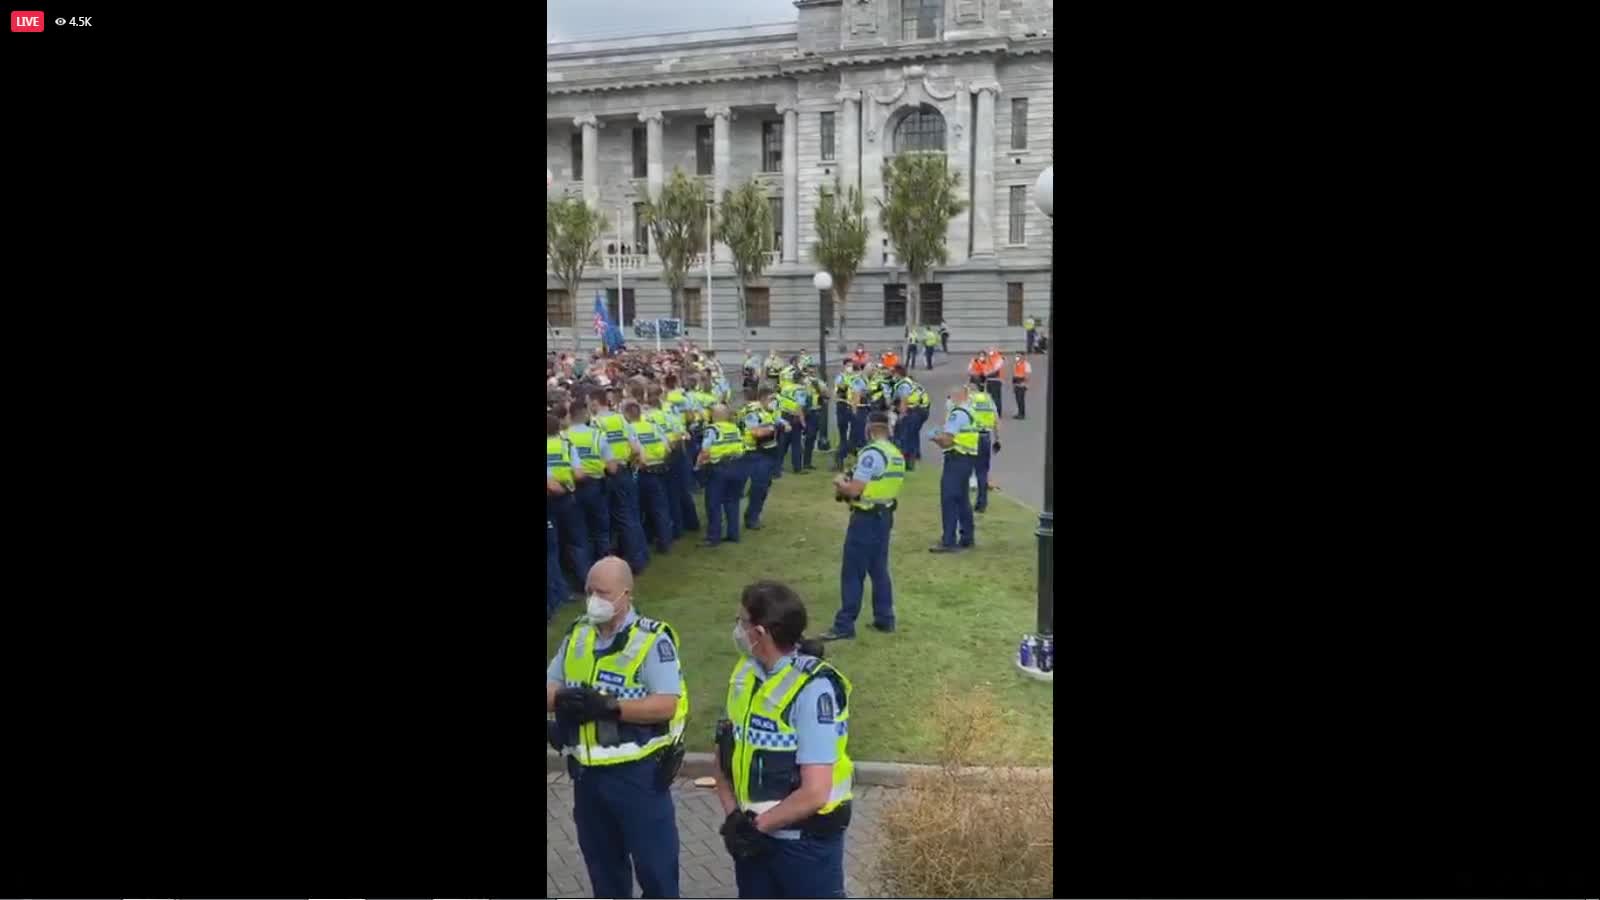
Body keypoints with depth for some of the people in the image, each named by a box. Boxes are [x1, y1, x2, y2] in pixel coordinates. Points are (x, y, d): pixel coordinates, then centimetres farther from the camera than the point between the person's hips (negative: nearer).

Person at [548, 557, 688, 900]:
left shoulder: (652, 639, -13)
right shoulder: (577, 634, 6)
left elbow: (666, 705, -21)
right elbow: (550, 691, 6)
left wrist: (610, 706, -29)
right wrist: (562, 700, -18)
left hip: (638, 773, -6)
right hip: (588, 773, 6)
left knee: (654, 863, 6)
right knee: (602, 862, 19)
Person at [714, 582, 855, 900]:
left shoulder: (813, 689, -24)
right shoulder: (745, 672, -1)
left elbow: (814, 793, -25)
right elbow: (726, 752, 8)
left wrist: (758, 824, -14)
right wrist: (734, 816, -6)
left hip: (805, 842, -7)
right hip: (752, 836, 7)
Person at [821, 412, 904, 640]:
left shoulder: (871, 453, -19)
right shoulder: (896, 454, 10)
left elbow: (854, 490, -22)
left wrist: (839, 482, -1)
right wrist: (848, 484, 10)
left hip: (866, 518, -9)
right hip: (884, 516, 9)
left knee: (852, 573, -3)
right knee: (879, 570, 16)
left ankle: (845, 625, 0)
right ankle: (885, 618, 21)